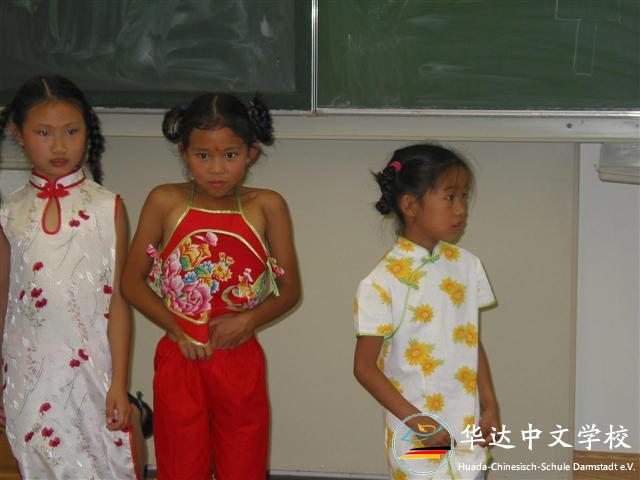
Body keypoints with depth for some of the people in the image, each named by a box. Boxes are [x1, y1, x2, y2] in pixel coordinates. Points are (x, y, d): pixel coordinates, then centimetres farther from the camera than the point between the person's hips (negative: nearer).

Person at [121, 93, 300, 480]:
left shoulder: (267, 207, -5)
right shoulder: (165, 202, -5)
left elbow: (290, 289, 1)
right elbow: (132, 281, 0)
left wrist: (248, 320, -16)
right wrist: (177, 331, -11)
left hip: (241, 362, 0)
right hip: (179, 361, 0)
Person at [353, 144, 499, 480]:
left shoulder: (465, 265, 1)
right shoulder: (383, 283, -14)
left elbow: (473, 341, 10)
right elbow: (365, 367, -11)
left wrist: (489, 404, 5)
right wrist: (414, 419, -15)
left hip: (468, 427, 4)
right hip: (418, 436, -4)